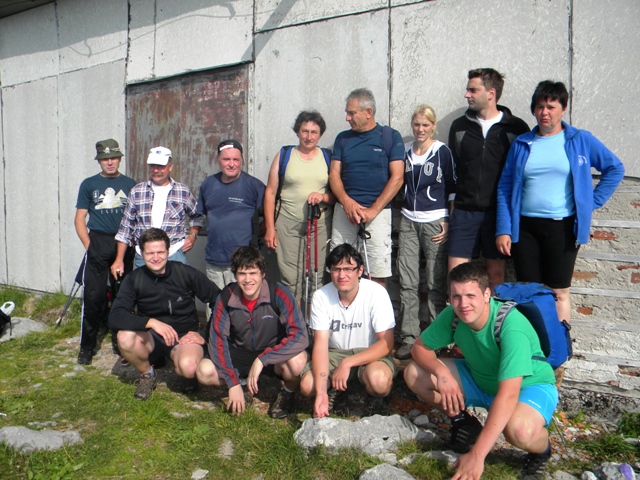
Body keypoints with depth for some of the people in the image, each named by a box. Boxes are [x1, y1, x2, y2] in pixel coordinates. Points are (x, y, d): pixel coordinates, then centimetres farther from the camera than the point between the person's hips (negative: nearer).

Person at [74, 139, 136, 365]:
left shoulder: (130, 184, 9)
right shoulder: (89, 184, 7)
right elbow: (80, 219, 4)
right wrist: (89, 246, -6)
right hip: (98, 243, -1)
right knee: (93, 296, -4)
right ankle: (87, 346, 8)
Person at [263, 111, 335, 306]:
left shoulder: (328, 158, 10)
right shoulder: (284, 155, 8)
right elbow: (270, 192, 7)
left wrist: (323, 197, -12)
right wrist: (270, 228, 1)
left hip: (320, 224, 1)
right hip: (288, 224, -1)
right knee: (290, 279, -4)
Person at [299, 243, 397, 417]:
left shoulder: (376, 293, -20)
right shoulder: (321, 296, -13)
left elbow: (386, 343, -19)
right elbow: (320, 344, -16)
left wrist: (347, 363, -28)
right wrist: (321, 391, -28)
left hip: (371, 354, -2)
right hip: (335, 353, 3)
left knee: (378, 380, -35)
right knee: (307, 385, -23)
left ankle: (377, 398, 2)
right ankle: (333, 389, 12)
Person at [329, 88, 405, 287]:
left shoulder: (390, 136, 3)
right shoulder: (343, 138, 13)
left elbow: (396, 178, -3)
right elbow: (334, 174, 8)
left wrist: (373, 210, -12)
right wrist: (347, 202, -10)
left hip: (377, 212, -3)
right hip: (344, 210, 3)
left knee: (376, 274, -4)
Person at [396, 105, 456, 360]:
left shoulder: (442, 151, -1)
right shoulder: (405, 150, 11)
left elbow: (452, 187, 0)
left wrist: (448, 221, -7)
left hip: (435, 221, -4)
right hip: (408, 221, 4)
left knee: (435, 283, 0)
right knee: (407, 282, 2)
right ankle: (409, 338, 10)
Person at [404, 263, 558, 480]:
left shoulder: (512, 327, -35)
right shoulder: (452, 315, -18)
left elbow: (508, 395, -40)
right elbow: (420, 347, -6)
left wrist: (477, 455, -42)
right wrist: (441, 371, -30)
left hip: (530, 386, -5)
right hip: (480, 379, 5)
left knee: (518, 429, -39)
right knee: (414, 374, -10)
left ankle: (542, 450, -1)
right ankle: (463, 420, 12)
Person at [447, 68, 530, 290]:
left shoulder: (516, 128, 0)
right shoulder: (459, 126, 8)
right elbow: (451, 170, 11)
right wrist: (450, 208, 7)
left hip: (498, 212, -2)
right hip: (464, 211, 2)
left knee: (496, 273, 7)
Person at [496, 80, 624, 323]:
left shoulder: (581, 140, 2)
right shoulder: (521, 144, 6)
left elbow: (615, 168, 9)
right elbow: (505, 188, 5)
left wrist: (592, 201, 0)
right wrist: (503, 229, -3)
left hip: (563, 227, -1)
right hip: (524, 227, 2)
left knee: (559, 293, 6)